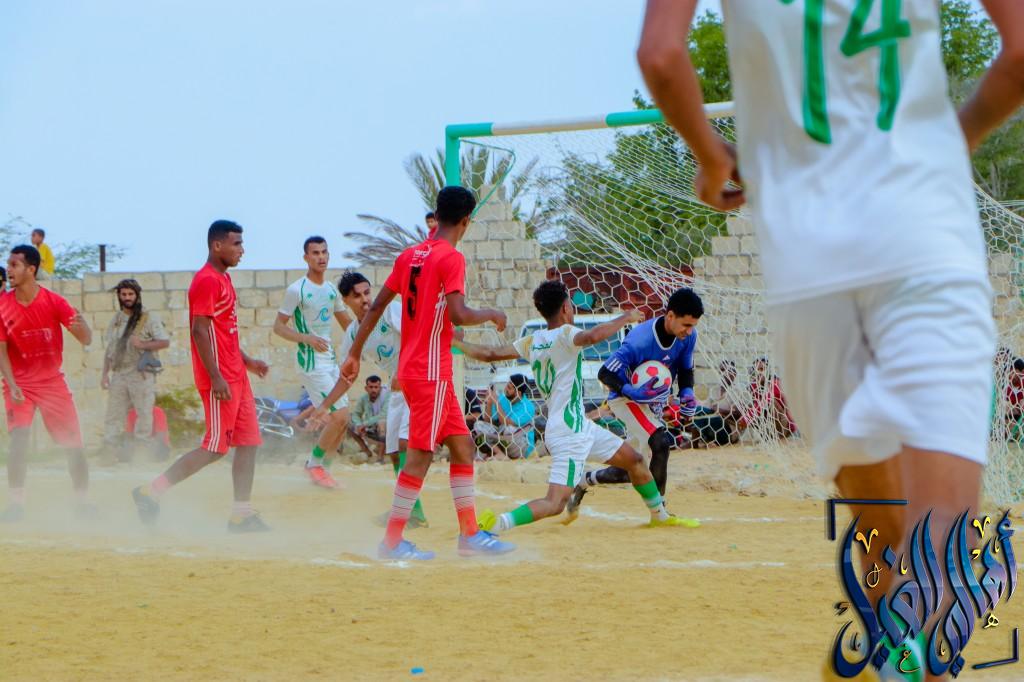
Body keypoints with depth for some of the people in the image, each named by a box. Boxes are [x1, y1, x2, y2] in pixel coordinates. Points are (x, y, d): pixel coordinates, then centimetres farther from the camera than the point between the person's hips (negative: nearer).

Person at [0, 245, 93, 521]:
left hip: (53, 381, 1)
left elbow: (86, 341, -13)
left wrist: (81, 327, -36)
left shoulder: (54, 302, -11)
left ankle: (82, 501, 17)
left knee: (73, 444, 1)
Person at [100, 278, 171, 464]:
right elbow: (109, 349, 20)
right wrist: (105, 373, 12)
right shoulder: (115, 320, 17)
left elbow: (165, 342, -4)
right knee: (113, 415, 1)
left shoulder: (149, 318, 1)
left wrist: (143, 344, -17)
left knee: (144, 415, -5)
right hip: (118, 375, 5)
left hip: (141, 374, -5)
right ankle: (112, 453, 1)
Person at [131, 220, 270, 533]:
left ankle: (242, 513, 9)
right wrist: (216, 378, -23)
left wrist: (247, 361, 20)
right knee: (215, 447, -8)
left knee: (248, 442, 7)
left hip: (235, 375, 10)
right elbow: (200, 331, -20)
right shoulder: (207, 280, -14)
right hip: (219, 378, -10)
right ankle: (152, 492, -1)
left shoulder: (223, 279, 17)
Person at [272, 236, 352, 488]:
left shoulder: (331, 289, 11)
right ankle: (314, 464, 2)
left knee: (341, 421, 5)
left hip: (330, 359, 8)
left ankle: (316, 464, 20)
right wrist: (307, 338, -24)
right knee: (340, 415, -14)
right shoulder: (297, 290, -11)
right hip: (311, 361, -8)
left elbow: (347, 323, 24)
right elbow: (278, 326, -10)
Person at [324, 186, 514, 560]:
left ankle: (470, 534, 15)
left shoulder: (409, 255, 11)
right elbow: (458, 315, -22)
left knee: (462, 445, 13)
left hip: (411, 367, 9)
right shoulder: (452, 258, -12)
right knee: (420, 454, -5)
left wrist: (354, 353, 16)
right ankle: (392, 541, -2)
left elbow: (377, 306, 12)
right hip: (430, 371, -9)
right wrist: (491, 315, -4)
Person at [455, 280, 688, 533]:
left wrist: (456, 343, 23)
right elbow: (593, 336, -34)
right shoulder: (564, 334, -14)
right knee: (555, 503, -19)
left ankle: (660, 515, 38)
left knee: (635, 460, 23)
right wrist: (625, 318, -20)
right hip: (569, 433, -10)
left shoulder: (532, 341, 9)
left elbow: (491, 354, 8)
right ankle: (497, 523, -28)